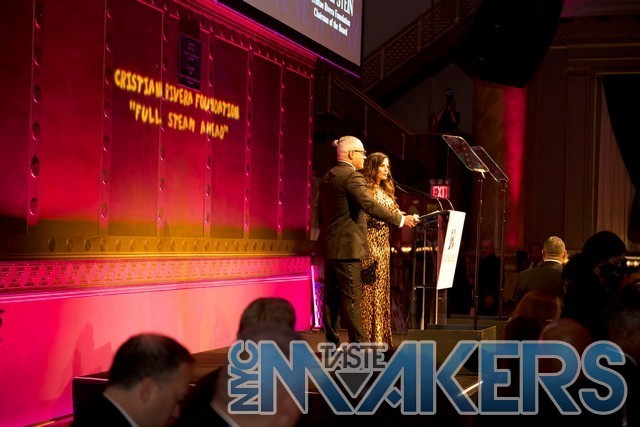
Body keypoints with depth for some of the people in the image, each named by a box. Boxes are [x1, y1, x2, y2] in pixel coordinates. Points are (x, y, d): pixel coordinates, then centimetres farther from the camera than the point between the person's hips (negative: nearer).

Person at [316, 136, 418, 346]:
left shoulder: (327, 177, 14)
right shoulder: (352, 176, -13)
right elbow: (370, 205, -24)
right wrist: (400, 219, -20)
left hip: (329, 244, 9)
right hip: (347, 246, -9)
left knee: (331, 297, 10)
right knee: (352, 298, -6)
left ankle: (331, 342, 13)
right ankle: (358, 345, -4)